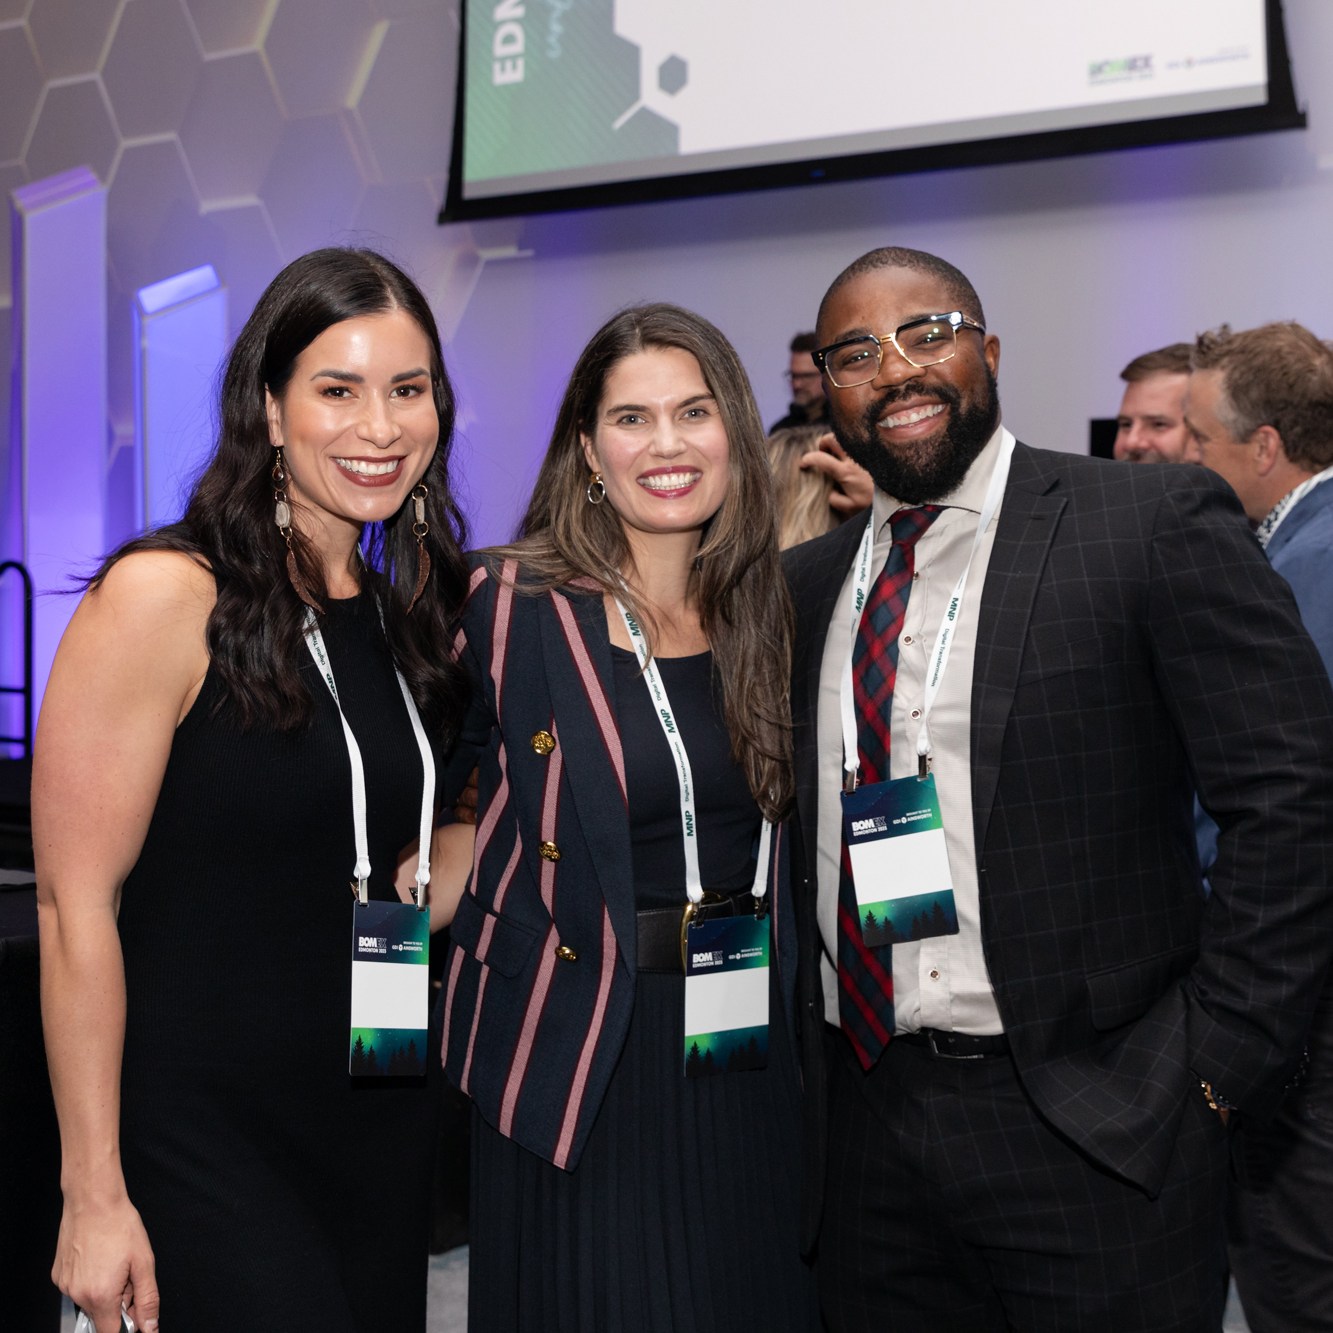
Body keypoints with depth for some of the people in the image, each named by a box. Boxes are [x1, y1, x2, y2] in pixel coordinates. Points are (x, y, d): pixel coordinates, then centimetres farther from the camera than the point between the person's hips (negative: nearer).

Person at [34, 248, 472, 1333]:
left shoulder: (412, 614, 8)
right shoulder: (162, 597, -13)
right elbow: (76, 906, -14)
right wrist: (94, 1194, -14)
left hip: (384, 1119, 7)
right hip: (202, 1138, -6)